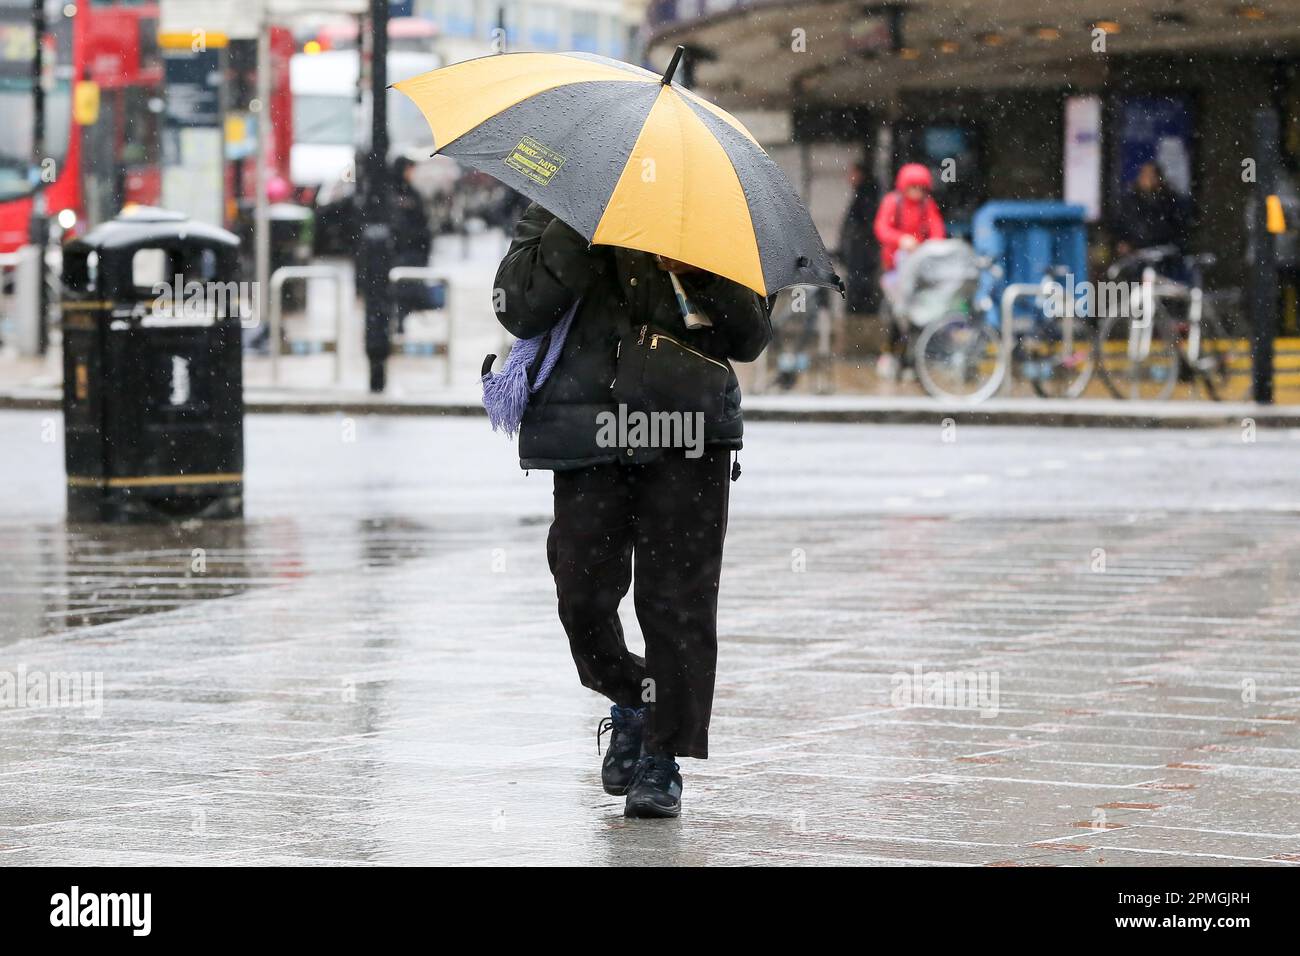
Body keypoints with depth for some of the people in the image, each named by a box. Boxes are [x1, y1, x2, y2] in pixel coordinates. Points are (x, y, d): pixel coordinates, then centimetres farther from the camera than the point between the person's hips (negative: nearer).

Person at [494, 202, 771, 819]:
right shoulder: (554, 218, 7)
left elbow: (751, 339, 4)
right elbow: (520, 310, -9)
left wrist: (704, 272, -13)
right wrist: (575, 236, -18)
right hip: (587, 437, 0)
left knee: (677, 599, -4)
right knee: (583, 593, -1)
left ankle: (663, 756, 6)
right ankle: (631, 701, 28)